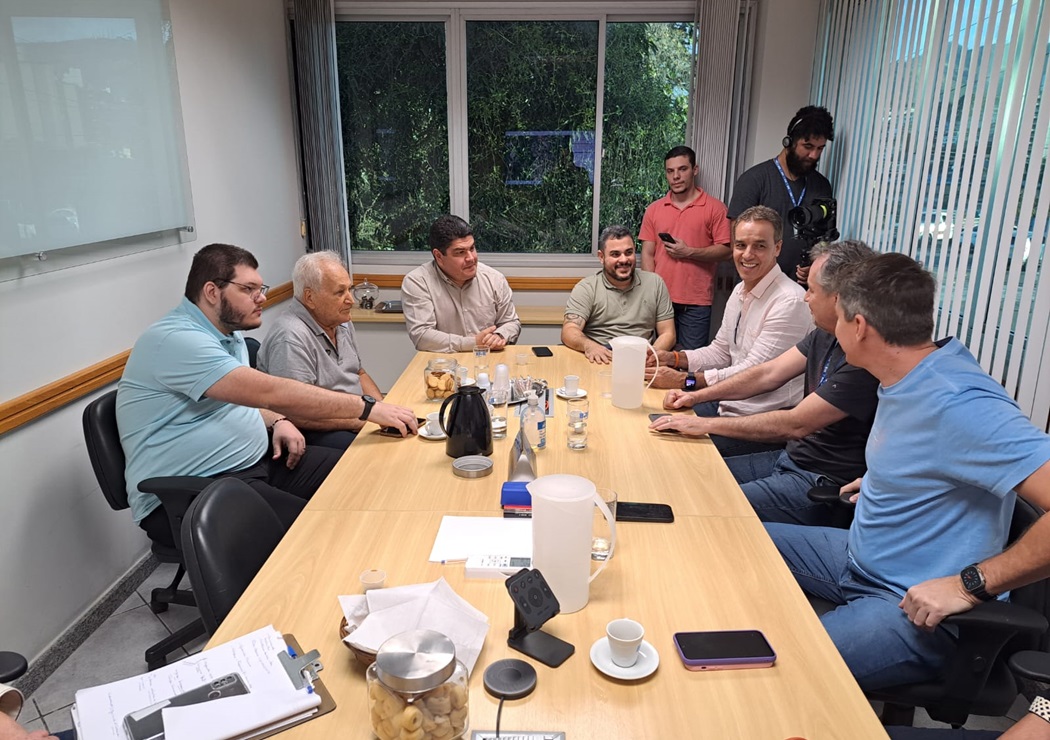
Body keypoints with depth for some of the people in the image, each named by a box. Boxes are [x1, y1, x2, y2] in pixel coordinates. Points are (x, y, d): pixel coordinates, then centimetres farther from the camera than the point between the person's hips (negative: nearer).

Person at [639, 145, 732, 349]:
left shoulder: (715, 207, 1)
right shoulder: (654, 209, 10)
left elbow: (726, 250, -3)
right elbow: (647, 254, 8)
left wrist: (689, 252, -13)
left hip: (696, 302, -3)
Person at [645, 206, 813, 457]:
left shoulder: (790, 302, -20)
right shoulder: (740, 291, 10)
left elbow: (754, 374, -23)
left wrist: (684, 379, -24)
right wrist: (673, 358, -2)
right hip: (728, 405, 9)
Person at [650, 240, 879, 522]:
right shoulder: (824, 335, 4)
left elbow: (795, 424, -27)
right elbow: (768, 373, 9)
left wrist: (705, 424, -23)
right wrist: (697, 396, 3)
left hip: (823, 485, -9)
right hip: (791, 457, 9)